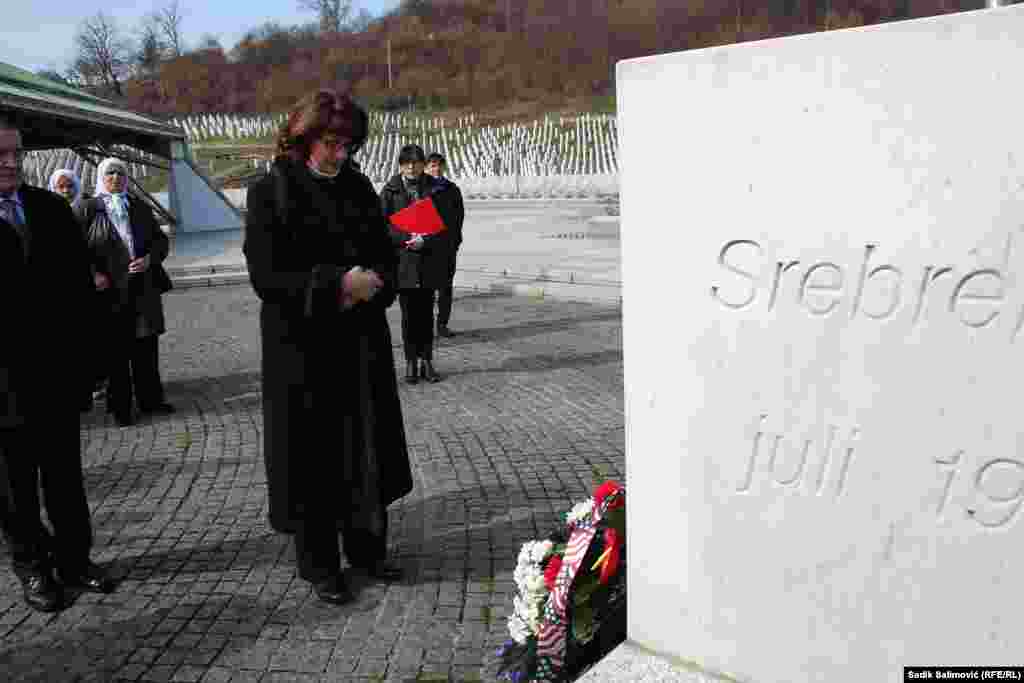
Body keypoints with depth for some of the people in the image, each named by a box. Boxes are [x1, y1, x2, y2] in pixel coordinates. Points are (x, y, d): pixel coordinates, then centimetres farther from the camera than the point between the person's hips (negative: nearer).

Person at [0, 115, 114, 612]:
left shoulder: (51, 208, 6)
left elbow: (80, 277, 8)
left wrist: (75, 339, 2)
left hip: (57, 367, 4)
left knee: (64, 471, 13)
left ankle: (73, 558, 25)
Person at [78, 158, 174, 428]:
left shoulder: (140, 207, 13)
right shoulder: (88, 209, 2)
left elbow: (161, 240, 12)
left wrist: (149, 259, -7)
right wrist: (93, 274, -14)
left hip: (143, 289, 3)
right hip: (109, 290, -3)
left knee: (146, 347, 7)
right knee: (115, 350, 2)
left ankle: (150, 400, 17)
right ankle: (120, 407, 9)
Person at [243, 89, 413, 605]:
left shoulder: (357, 186, 8)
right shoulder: (271, 193, -6)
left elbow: (385, 254, 13)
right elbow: (267, 276, -13)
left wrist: (371, 282, -10)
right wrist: (338, 284, -21)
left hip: (362, 344, 5)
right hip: (303, 349, -5)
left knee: (367, 447, 12)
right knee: (312, 454, 4)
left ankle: (366, 547, 30)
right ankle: (319, 565, 19)